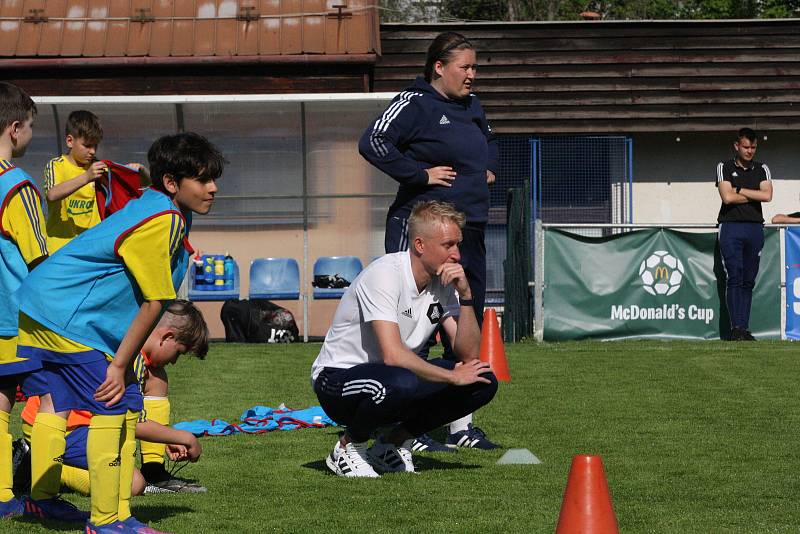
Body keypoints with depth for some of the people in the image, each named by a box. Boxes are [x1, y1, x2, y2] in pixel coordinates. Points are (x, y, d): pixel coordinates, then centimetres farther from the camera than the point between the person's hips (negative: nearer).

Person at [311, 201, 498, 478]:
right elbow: (393, 354, -32)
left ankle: (394, 442, 5)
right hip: (338, 378, -7)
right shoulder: (384, 274, -22)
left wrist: (465, 295, -16)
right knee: (401, 383, -40)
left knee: (484, 382, -10)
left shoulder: (444, 281, 0)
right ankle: (349, 446, -9)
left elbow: (469, 355, -5)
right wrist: (453, 376, -24)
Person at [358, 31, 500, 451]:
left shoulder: (471, 106, 16)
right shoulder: (414, 103, -9)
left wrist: (489, 168, 17)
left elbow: (490, 141, 37)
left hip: (470, 230, 9)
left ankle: (461, 424, 20)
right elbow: (372, 142, -22)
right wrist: (420, 173, -19)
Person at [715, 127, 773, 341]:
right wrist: (753, 195, -1)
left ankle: (744, 328, 4)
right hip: (731, 227, -3)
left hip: (755, 227, 3)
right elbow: (727, 197, -9)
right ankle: (736, 328, -12)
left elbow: (767, 195, -4)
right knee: (734, 278, -9)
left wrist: (739, 190, -5)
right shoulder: (724, 167, 6)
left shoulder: (762, 169, 14)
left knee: (749, 280, 3)